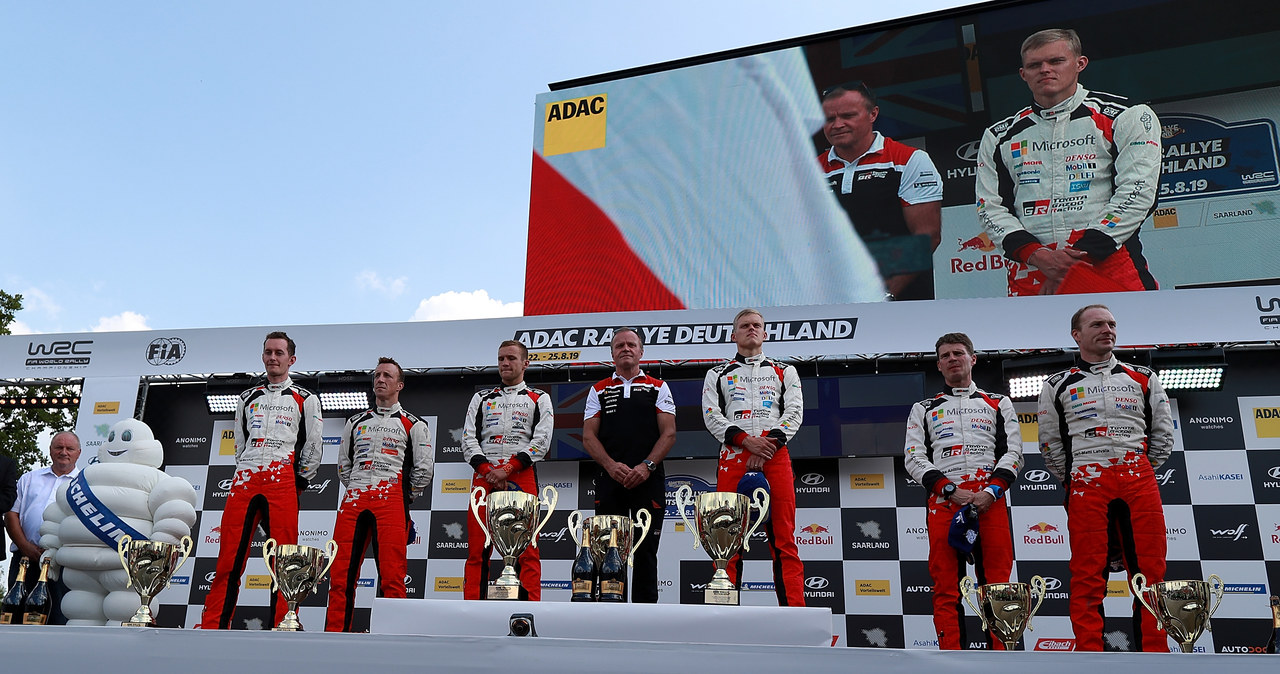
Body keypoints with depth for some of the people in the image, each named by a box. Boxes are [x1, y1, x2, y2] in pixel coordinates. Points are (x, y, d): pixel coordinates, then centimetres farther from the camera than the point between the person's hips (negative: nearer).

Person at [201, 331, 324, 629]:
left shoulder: (306, 399, 10)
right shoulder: (247, 398, 22)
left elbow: (314, 446, 6)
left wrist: (299, 482, 2)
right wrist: (246, 473, 14)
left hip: (283, 480, -4)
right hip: (244, 481, 4)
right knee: (229, 557, -1)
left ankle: (281, 628, -3)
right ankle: (212, 627, 3)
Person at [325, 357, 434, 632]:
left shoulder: (413, 425, 10)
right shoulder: (356, 422, 22)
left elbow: (425, 468, 6)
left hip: (391, 500, -4)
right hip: (353, 501, 4)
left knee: (392, 576, -9)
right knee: (341, 574, 0)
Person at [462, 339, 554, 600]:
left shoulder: (539, 399, 13)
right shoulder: (481, 398, 21)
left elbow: (541, 441, 0)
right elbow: (468, 439, 10)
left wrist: (508, 469, -12)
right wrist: (487, 470, -6)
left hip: (522, 476, -2)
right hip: (484, 477, 3)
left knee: (527, 550, -5)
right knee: (477, 549, -1)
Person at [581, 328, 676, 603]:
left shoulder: (658, 388, 11)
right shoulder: (599, 390, 15)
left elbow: (669, 434, 2)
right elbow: (588, 436, 7)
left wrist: (647, 466, -12)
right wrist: (611, 465, -10)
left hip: (648, 479, -1)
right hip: (609, 479, 2)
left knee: (646, 549, 0)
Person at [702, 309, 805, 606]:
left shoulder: (785, 372, 21)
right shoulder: (718, 374, 20)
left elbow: (794, 412, 8)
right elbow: (711, 415, 7)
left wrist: (770, 443, -9)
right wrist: (745, 439, -10)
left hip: (775, 455, 0)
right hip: (733, 456, 0)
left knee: (784, 539, -4)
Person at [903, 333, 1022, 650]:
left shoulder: (999, 403, 21)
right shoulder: (923, 409, 20)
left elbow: (1013, 451, 9)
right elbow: (914, 458, 8)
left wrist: (992, 490, -8)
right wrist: (950, 490, -8)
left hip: (990, 501, 0)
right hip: (943, 501, 0)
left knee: (997, 584, -3)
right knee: (946, 588, -3)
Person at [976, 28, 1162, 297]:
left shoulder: (1125, 117, 6)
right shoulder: (999, 137, 14)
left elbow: (1137, 191, -2)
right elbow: (990, 206, 10)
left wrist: (1082, 255, -11)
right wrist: (1035, 254, -6)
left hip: (1108, 266, -2)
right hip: (1031, 273, 2)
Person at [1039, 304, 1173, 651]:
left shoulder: (1143, 379, 17)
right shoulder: (1058, 386, 13)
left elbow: (1163, 433, 17)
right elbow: (1049, 444, 13)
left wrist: (1140, 472, 10)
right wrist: (1072, 481, 7)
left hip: (1139, 479, 2)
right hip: (1086, 485, -1)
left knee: (1150, 570, -1)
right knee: (1088, 574, -3)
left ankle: (1155, 651, 6)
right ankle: (1089, 651, 0)